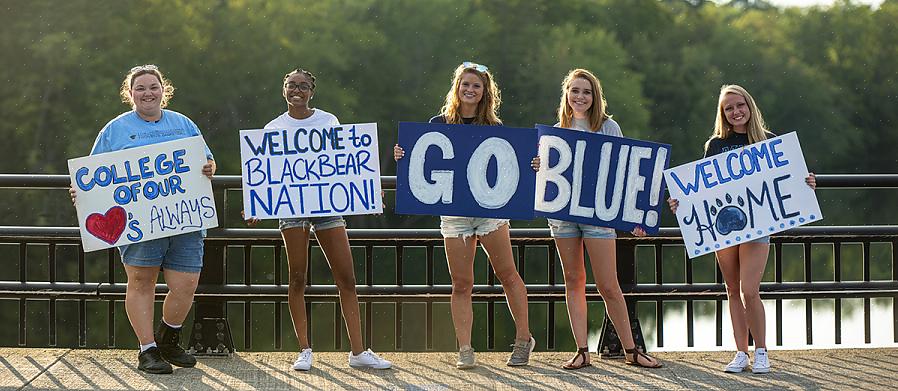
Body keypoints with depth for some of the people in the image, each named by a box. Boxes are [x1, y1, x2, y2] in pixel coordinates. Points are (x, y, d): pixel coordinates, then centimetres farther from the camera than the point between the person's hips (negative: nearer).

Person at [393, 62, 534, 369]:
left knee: (507, 274, -1)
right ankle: (465, 349, 2)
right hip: (453, 210, 1)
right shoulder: (439, 124, 7)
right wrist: (403, 156, -12)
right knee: (461, 284, 0)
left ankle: (523, 338, 10)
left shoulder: (494, 127, 6)